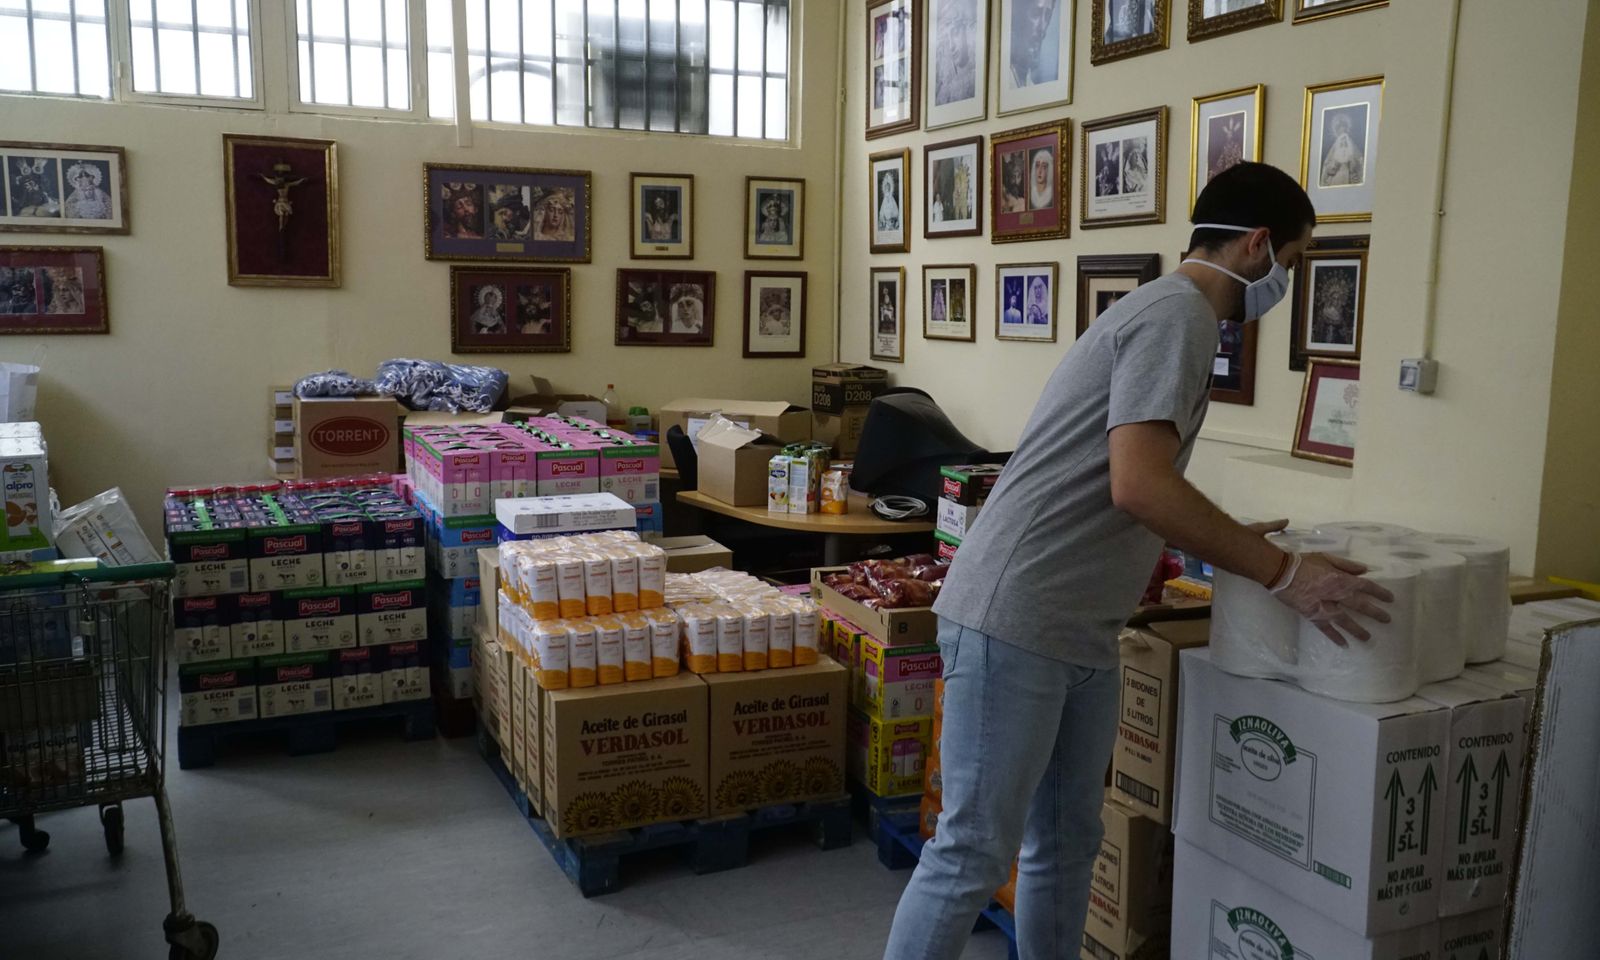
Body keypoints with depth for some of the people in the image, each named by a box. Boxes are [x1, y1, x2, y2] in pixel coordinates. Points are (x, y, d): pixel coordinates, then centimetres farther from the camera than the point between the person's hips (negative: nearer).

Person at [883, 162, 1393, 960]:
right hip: (1014, 622, -10)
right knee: (973, 853, -4)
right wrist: (1280, 573, -16)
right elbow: (1138, 487, -24)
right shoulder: (1177, 314, -12)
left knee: (1066, 844, 16)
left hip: (1077, 632, 10)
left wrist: (1234, 542, 27)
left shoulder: (1168, 312, 20)